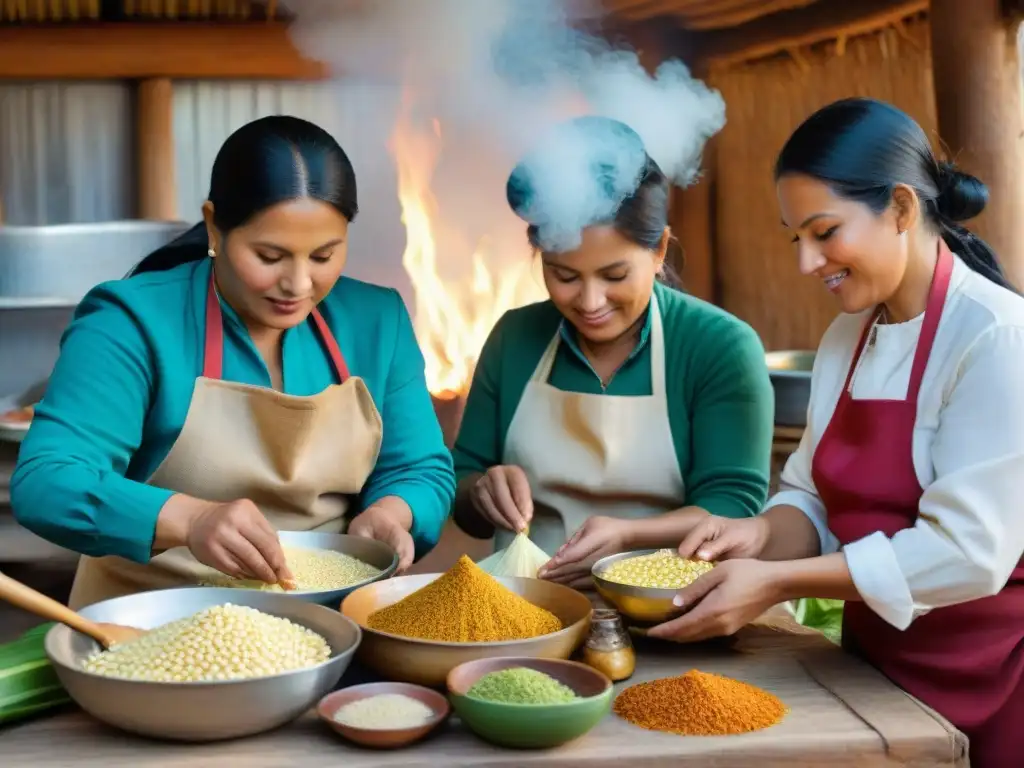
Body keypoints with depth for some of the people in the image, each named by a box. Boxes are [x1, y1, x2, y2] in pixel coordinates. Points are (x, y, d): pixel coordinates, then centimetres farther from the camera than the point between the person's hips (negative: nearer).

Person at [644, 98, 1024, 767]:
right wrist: (763, 532, -14)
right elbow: (819, 498, 7)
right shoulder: (846, 338, 4)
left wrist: (776, 582, -25)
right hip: (877, 660, 6)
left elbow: (967, 551, -25)